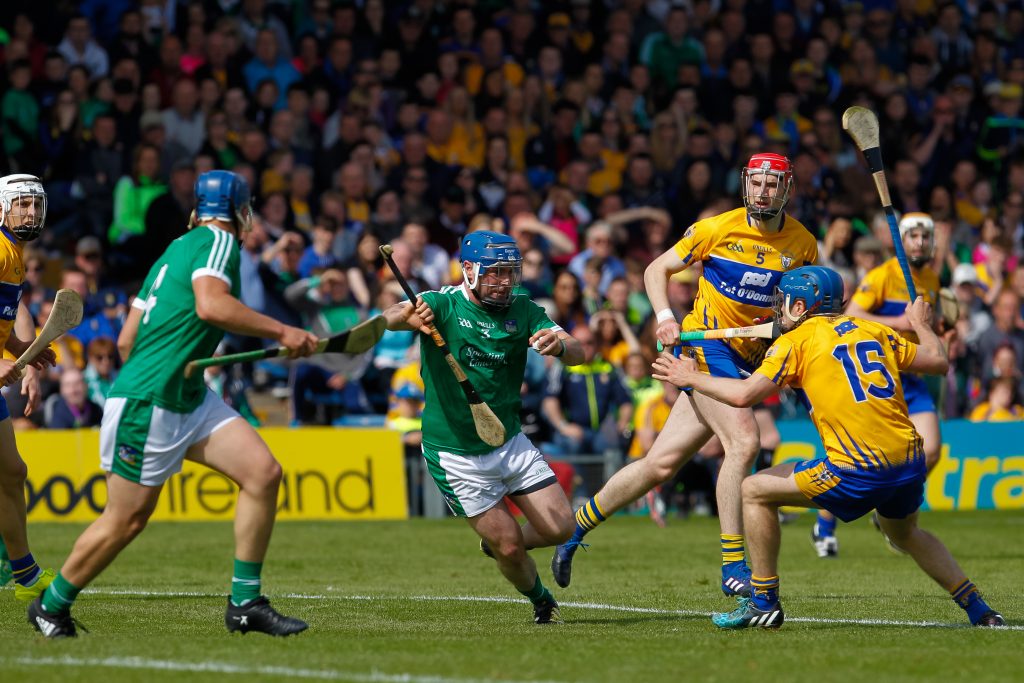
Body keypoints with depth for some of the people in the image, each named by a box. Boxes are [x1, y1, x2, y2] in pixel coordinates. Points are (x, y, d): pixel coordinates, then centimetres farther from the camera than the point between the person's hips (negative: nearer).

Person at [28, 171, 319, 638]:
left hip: (189, 398, 9)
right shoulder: (218, 241, -8)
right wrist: (282, 332, -25)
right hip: (145, 403, -9)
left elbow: (126, 340, 19)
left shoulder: (177, 249, 18)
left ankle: (245, 603, -1)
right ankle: (51, 605, 20)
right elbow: (211, 305, -29)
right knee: (126, 520, 1)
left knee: (263, 472, -4)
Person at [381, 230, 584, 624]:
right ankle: (540, 601, 27)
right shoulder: (443, 305, -12)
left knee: (560, 527, -4)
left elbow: (577, 354, -12)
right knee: (510, 545, -4)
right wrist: (407, 317, -56)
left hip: (510, 443, 4)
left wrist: (559, 345, -37)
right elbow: (391, 317, -31)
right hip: (457, 455, -4)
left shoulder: (522, 311, -1)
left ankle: (496, 543, 27)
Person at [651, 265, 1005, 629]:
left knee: (755, 491, 9)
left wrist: (691, 377, 8)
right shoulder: (874, 331, 16)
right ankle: (978, 608, 30)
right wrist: (921, 325, 39)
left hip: (859, 470, -6)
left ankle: (764, 601, 10)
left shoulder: (795, 341, 2)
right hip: (911, 460, 6)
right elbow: (938, 361, 19)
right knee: (905, 533, 35)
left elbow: (744, 394, -8)